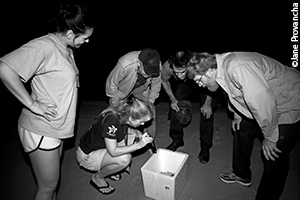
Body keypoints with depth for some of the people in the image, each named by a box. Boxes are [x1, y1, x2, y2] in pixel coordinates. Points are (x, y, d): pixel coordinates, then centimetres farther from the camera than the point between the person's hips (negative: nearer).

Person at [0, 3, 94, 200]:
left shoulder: (66, 49, 8)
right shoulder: (44, 46, -20)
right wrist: (32, 104, -25)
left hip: (57, 127, 8)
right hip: (41, 131, -8)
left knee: (53, 180, 23)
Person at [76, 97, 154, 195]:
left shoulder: (123, 116, -9)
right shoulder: (111, 120, -34)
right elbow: (113, 152, -32)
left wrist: (137, 137, -15)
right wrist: (139, 145, -31)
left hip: (101, 146, 8)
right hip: (87, 155, -8)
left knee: (132, 140, 0)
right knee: (124, 159, -28)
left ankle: (106, 168, 12)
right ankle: (97, 178, 1)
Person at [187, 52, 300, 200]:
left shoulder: (237, 68, -35)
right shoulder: (221, 66, -4)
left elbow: (264, 102, -33)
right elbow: (238, 93, 13)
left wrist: (270, 137, -22)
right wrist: (237, 115, 13)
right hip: (264, 104, 9)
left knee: (273, 157, -7)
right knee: (242, 130, 15)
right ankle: (242, 175, 34)